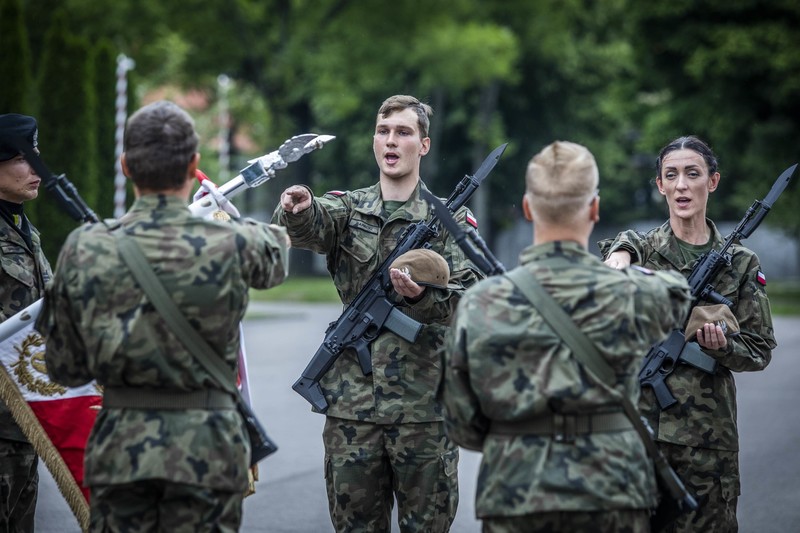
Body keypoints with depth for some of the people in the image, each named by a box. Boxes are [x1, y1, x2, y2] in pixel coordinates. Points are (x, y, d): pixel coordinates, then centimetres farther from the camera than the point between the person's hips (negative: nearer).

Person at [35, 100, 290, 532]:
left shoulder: (84, 249, -5)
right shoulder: (230, 244, -9)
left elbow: (65, 369, 1)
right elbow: (275, 254, 18)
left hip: (119, 448, 1)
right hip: (207, 448, -1)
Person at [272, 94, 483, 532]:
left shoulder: (451, 218, 6)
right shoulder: (348, 209, 10)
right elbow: (313, 225, -12)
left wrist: (421, 297, -23)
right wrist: (297, 210, -36)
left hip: (423, 405, -2)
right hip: (351, 403, 2)